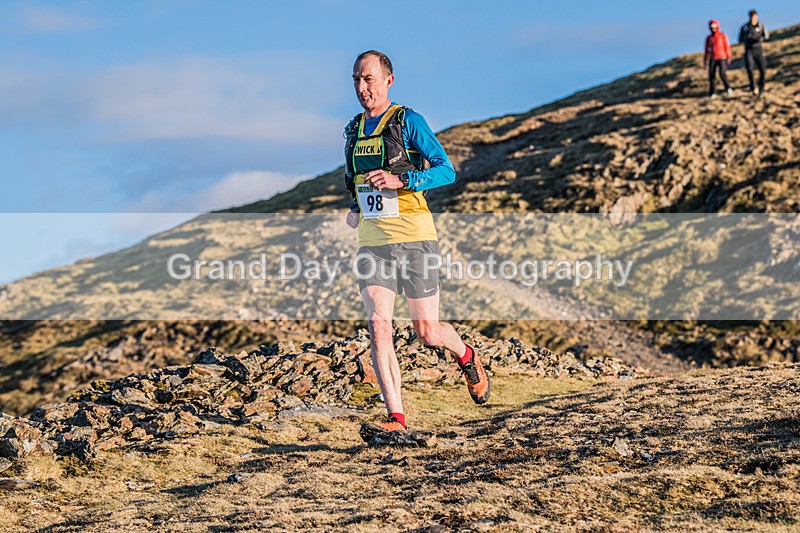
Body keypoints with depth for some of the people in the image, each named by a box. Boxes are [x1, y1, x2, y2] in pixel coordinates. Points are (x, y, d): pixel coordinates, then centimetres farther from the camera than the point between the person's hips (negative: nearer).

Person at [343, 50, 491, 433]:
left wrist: (401, 181, -23)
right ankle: (396, 418, -11)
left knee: (427, 332, 3)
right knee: (378, 326, -12)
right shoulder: (353, 130, 13)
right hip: (372, 242, 5)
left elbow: (447, 171, -11)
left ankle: (466, 357, 37)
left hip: (413, 237, -5)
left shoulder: (408, 121, -6)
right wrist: (355, 208, 13)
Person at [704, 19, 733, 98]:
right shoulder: (708, 38, 11)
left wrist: (728, 57, -7)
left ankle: (728, 88, 3)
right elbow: (707, 50, 14)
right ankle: (713, 93, -1)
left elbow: (727, 46, 0)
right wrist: (705, 60, 10)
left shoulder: (723, 36, 3)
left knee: (722, 74, -17)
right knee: (712, 75, -5)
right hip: (712, 59, 3)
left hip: (722, 58, -3)